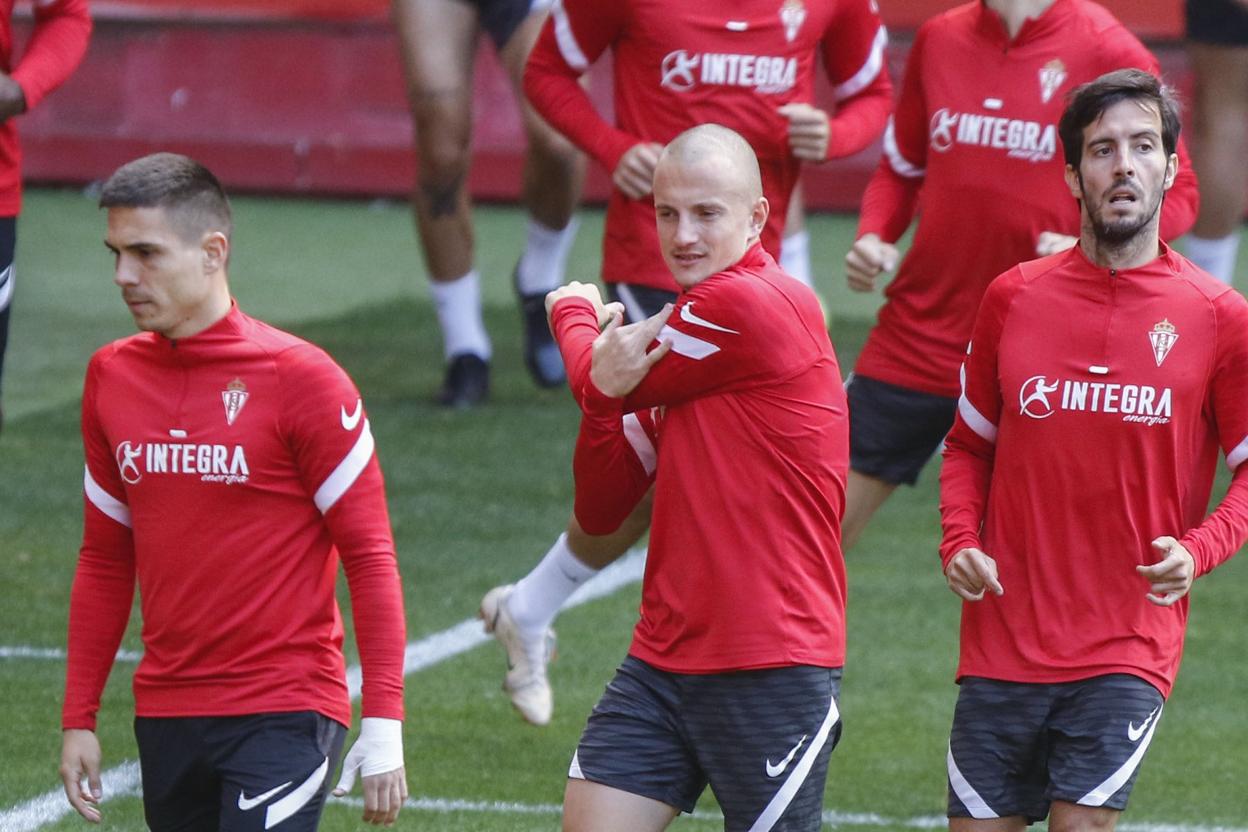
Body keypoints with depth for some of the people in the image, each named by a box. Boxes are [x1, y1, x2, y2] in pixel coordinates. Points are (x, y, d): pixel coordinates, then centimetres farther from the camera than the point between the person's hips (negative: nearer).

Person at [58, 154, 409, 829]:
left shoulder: (299, 378, -9)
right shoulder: (111, 376, 8)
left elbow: (370, 558, -7)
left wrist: (382, 729, -12)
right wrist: (78, 719, 13)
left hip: (282, 720, -6)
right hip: (164, 716, 6)